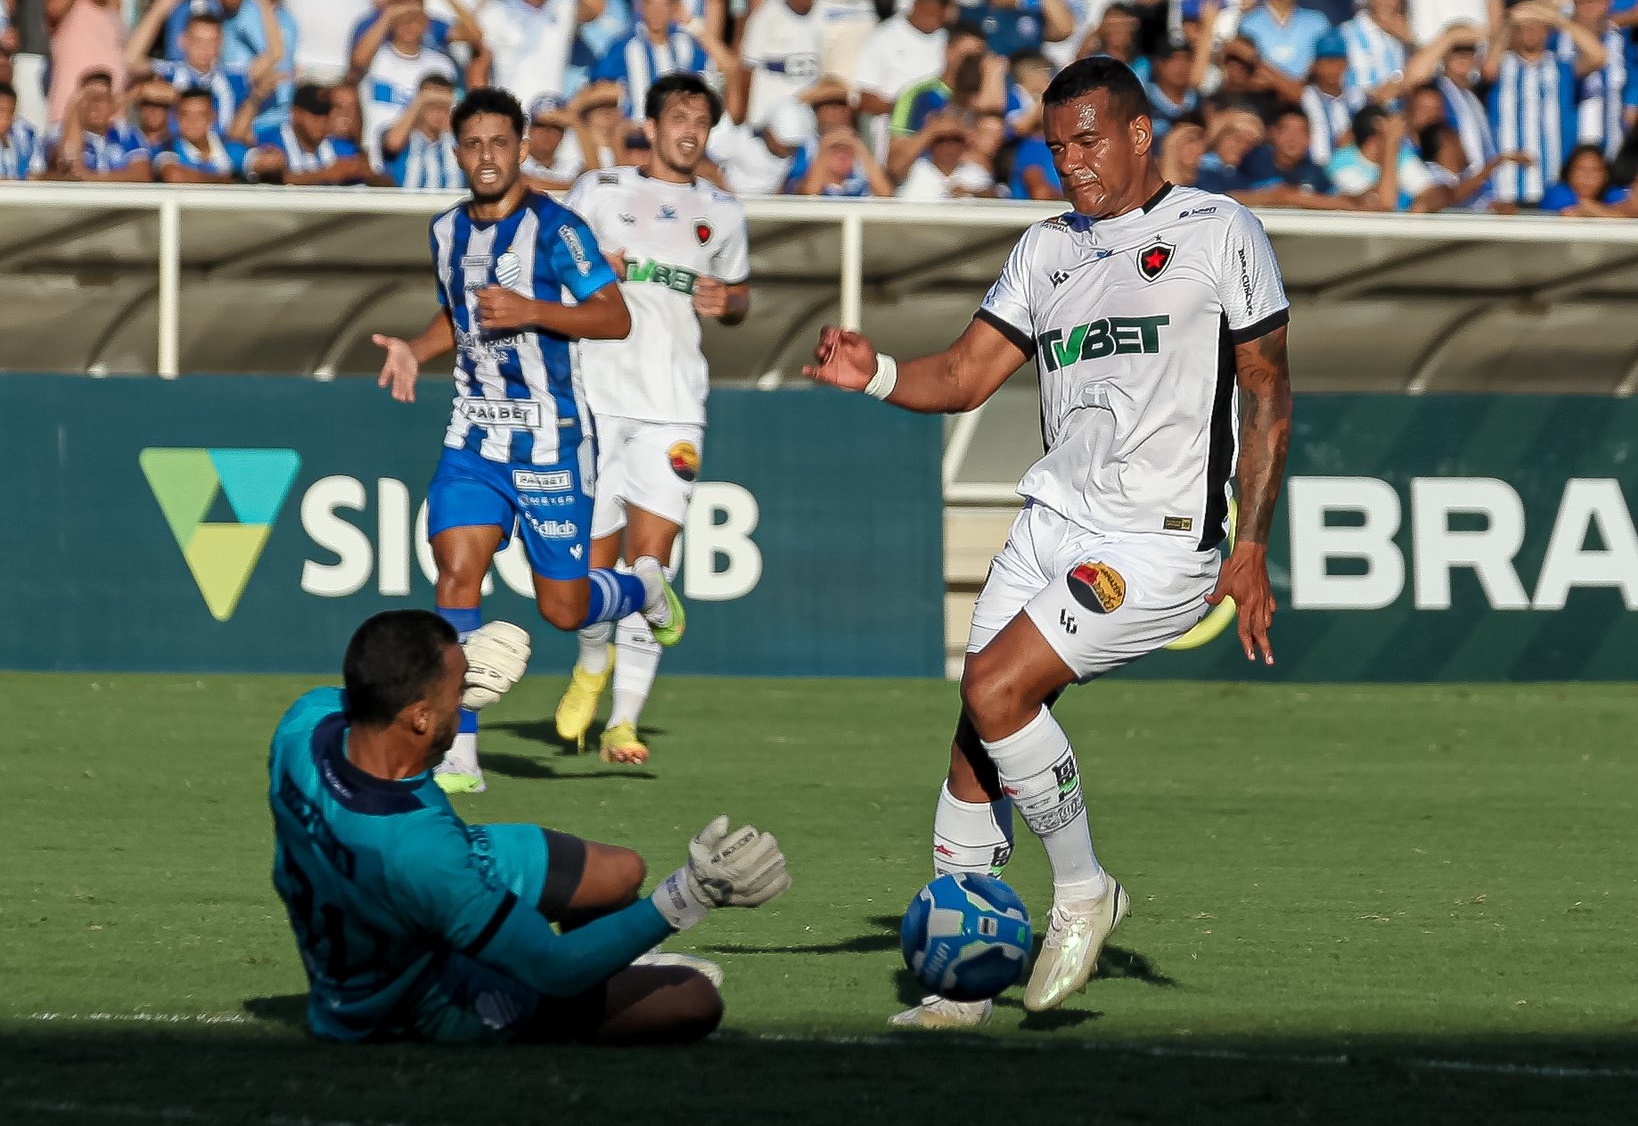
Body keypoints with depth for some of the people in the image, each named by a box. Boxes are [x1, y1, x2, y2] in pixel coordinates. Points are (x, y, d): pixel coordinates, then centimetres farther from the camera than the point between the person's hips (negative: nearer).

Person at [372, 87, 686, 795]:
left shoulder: (553, 228, -11)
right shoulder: (447, 232, 9)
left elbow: (616, 318, -14)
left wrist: (531, 311, -26)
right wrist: (415, 351, 6)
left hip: (551, 442, -5)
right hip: (474, 437, 5)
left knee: (563, 609, 2)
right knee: (456, 575, -13)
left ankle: (645, 587, 38)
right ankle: (458, 756, -12)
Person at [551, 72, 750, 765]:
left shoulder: (720, 213, 14)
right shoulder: (599, 191, 8)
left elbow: (739, 296, 25)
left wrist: (726, 303, 2)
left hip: (674, 405, 1)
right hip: (598, 391, -1)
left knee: (650, 555, -11)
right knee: (595, 557, 2)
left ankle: (624, 721, -13)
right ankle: (594, 662, 34)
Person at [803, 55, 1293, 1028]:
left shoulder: (1218, 232, -2)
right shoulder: (1049, 249, 15)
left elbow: (1269, 394, -1)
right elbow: (965, 376, 12)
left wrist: (1252, 547, -7)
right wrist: (877, 375, -9)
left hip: (1161, 542, -6)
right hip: (1054, 522, 6)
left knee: (996, 691, -19)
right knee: (977, 740, 0)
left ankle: (1083, 892, 0)